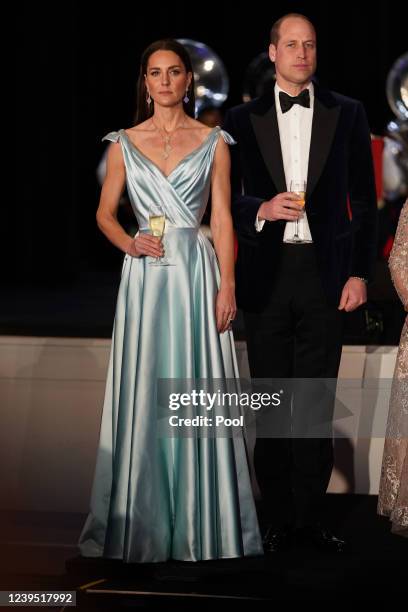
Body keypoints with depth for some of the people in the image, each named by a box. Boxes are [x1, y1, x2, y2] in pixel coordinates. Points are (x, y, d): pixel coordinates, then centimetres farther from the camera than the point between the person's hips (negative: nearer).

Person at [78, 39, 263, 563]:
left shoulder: (213, 142, 5)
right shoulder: (124, 143, 8)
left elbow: (222, 219, 2)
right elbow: (105, 213, 11)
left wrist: (227, 285, -6)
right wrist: (130, 243, -9)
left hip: (197, 273, -1)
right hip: (144, 277, 1)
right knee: (142, 392, 2)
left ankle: (199, 518, 8)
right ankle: (141, 519, 10)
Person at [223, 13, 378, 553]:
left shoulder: (348, 114, 6)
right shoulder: (243, 119, 6)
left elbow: (364, 201, 6)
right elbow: (227, 198, 6)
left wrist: (359, 273, -1)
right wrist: (262, 210, -14)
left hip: (325, 273, -1)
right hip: (266, 275, 1)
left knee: (316, 403, 0)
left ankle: (311, 517, 8)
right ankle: (279, 518, 13)